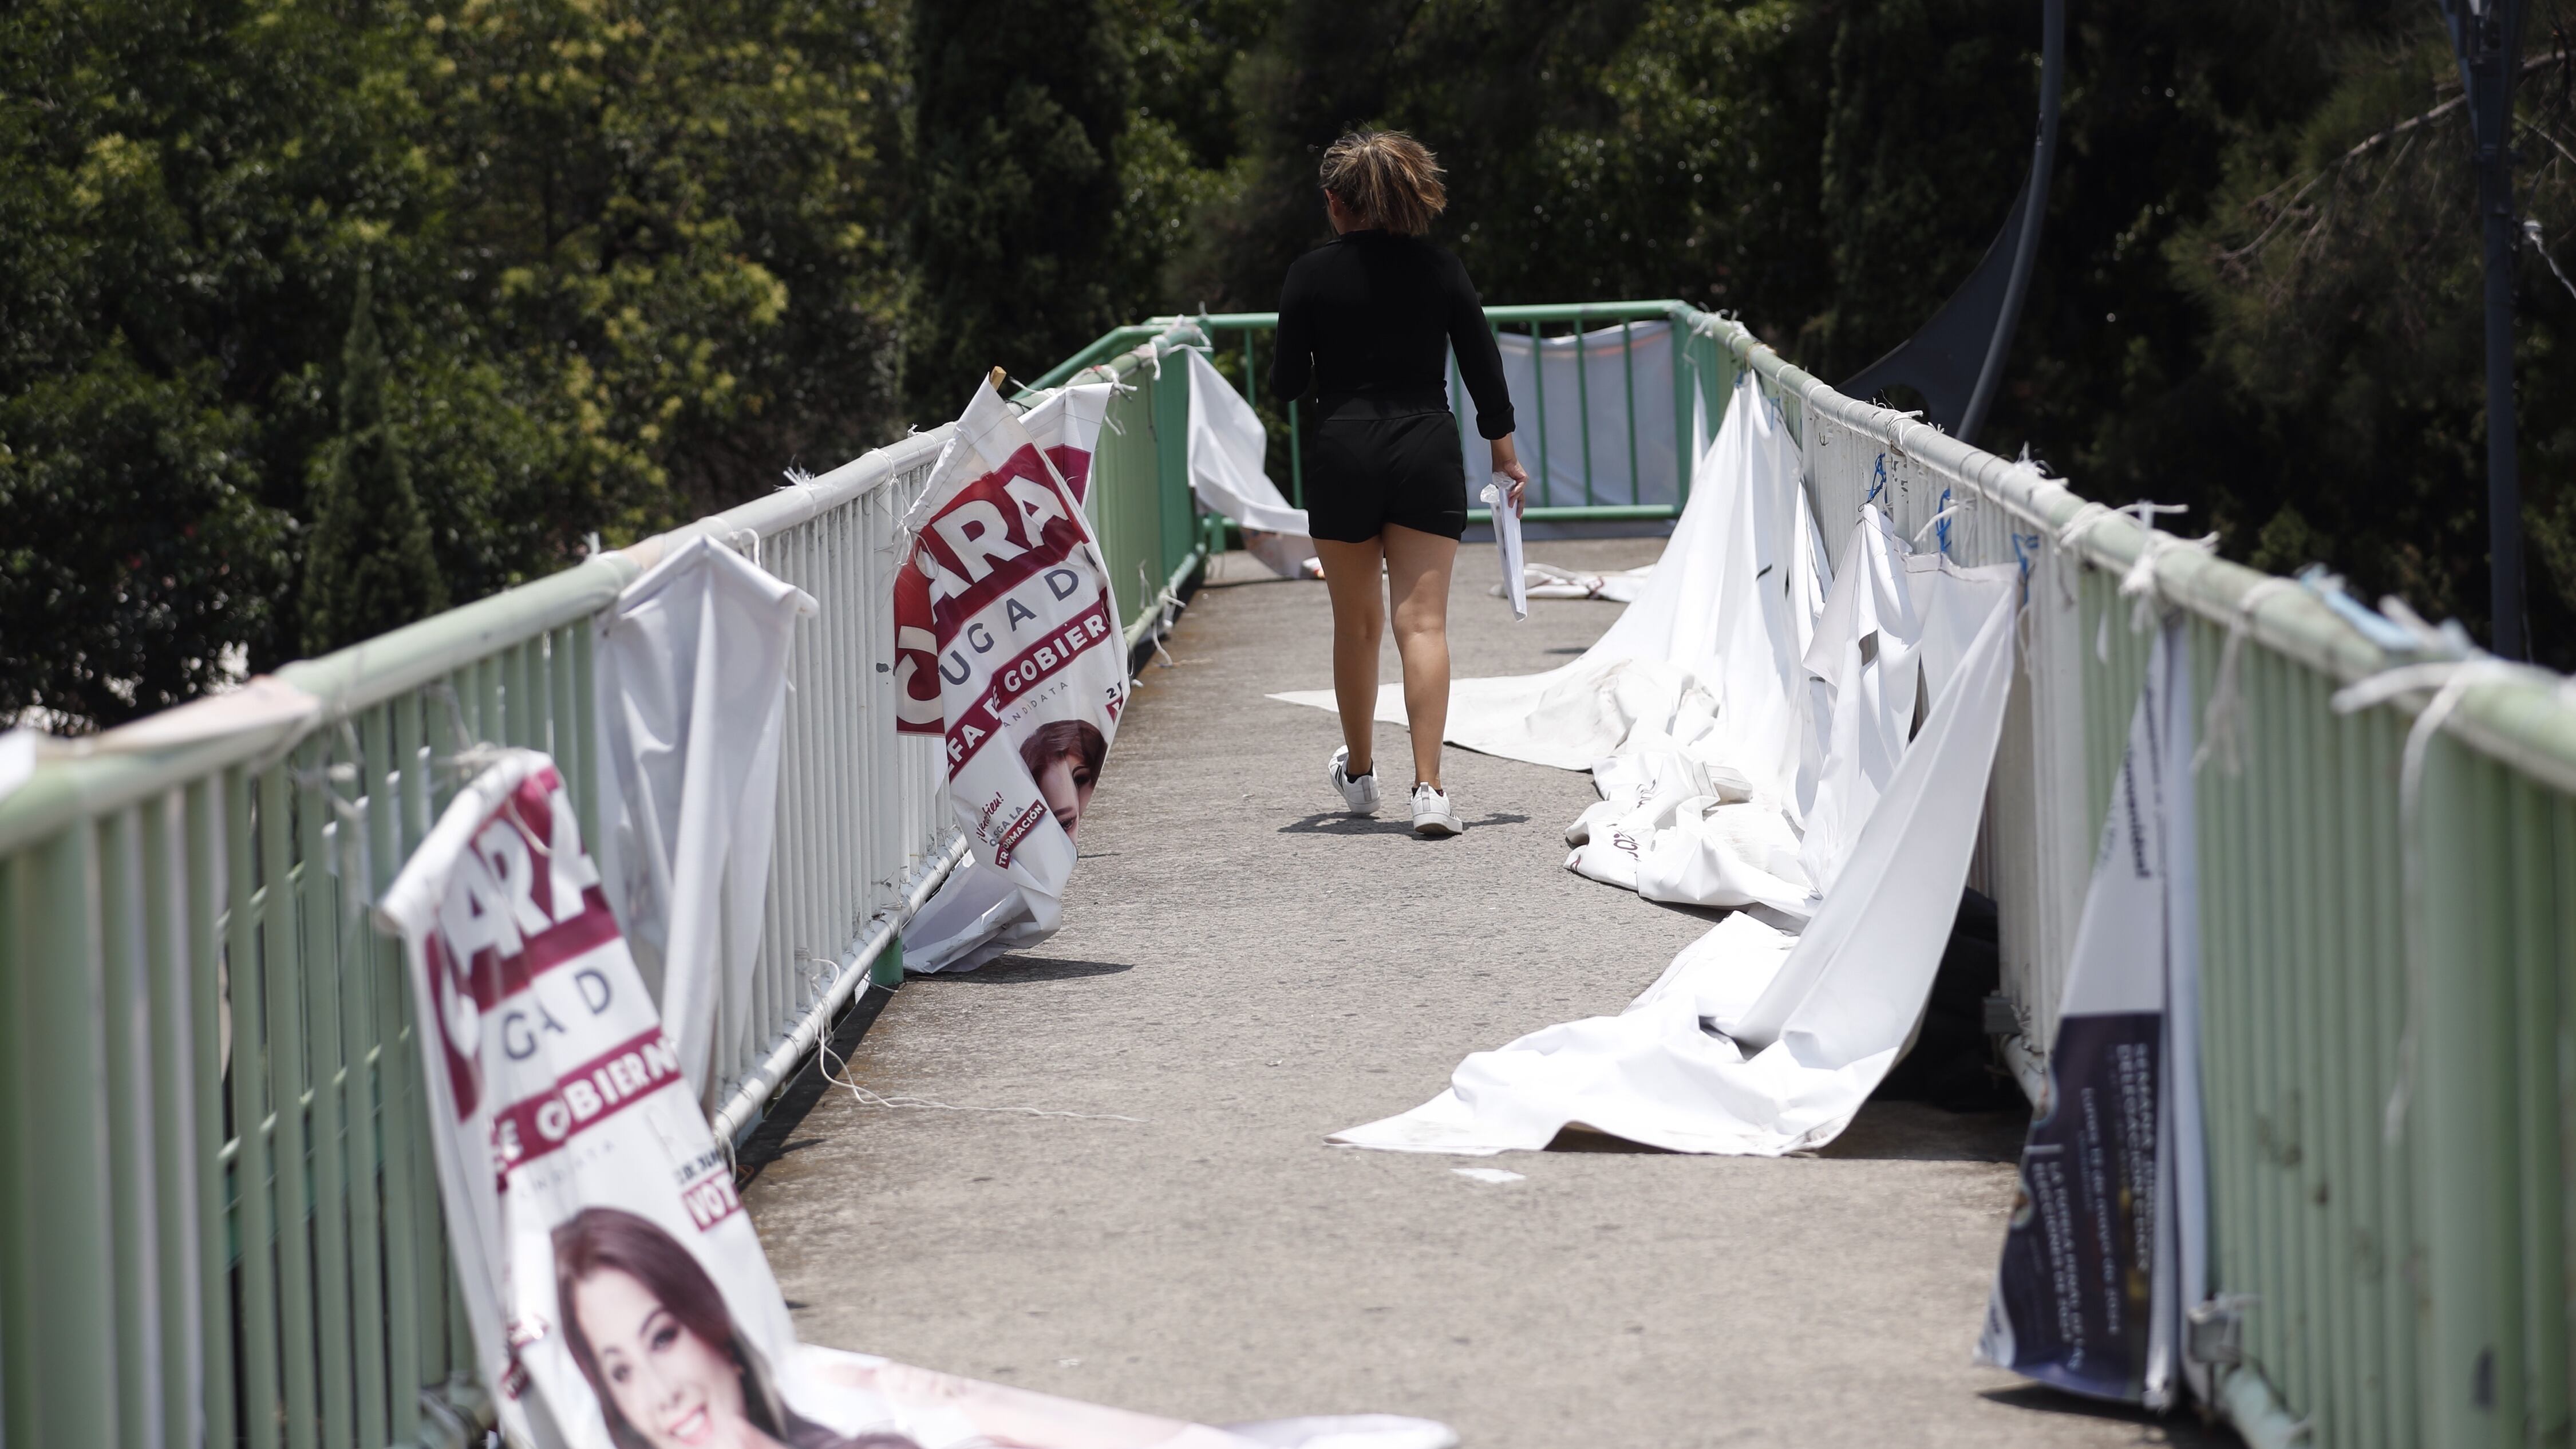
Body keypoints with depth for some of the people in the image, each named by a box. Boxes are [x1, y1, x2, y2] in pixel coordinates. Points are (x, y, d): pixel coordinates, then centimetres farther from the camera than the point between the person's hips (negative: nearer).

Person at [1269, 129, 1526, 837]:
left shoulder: (1313, 274, -2)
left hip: (1342, 454, 0)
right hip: (1427, 451, 0)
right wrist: (1504, 451, 17)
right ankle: (1428, 786, -19)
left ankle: (1358, 773, 32)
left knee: (1356, 621, 15)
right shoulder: (1440, 269, 2)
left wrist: (1282, 371, 24)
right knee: (1423, 621, -6)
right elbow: (1483, 365, 5)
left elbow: (1289, 381, 0)